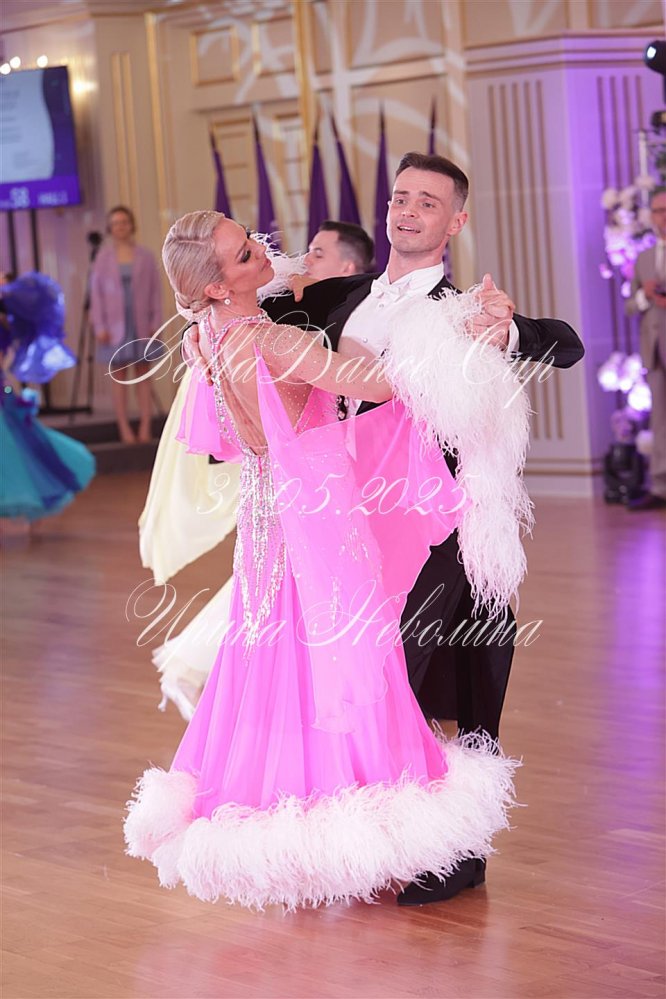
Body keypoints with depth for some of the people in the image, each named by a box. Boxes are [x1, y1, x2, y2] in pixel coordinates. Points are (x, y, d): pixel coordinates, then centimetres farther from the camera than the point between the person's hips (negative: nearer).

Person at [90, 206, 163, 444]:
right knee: (119, 375, 0)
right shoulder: (103, 258, 3)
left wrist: (156, 323, -3)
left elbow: (156, 290, 5)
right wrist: (100, 327, -5)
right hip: (115, 326, 0)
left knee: (143, 373, 1)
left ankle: (145, 428, 2)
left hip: (141, 324, 1)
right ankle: (124, 429, 0)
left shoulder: (145, 256, 5)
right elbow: (96, 292, 2)